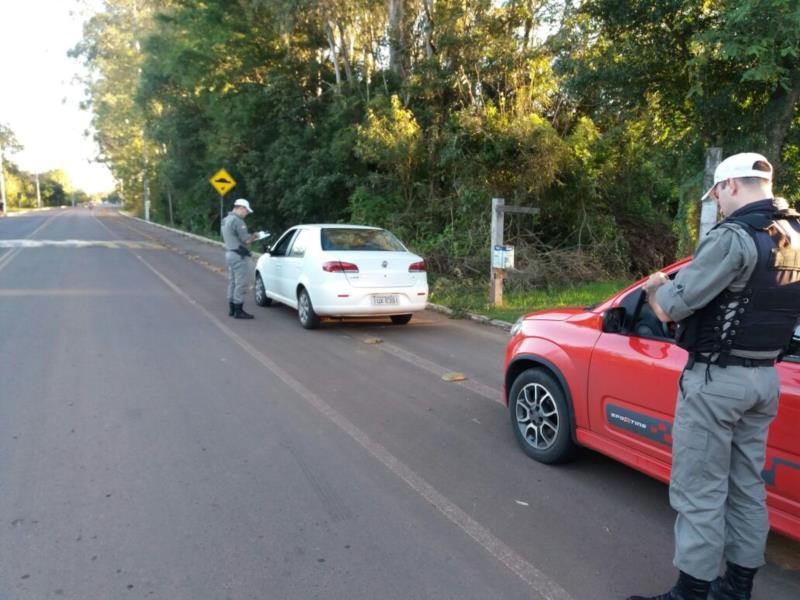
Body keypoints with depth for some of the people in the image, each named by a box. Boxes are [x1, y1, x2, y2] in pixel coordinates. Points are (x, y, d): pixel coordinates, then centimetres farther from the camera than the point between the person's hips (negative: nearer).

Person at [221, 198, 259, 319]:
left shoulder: (225, 220, 14)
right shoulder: (237, 221, -17)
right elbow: (246, 240, -20)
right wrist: (254, 236, 1)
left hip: (229, 253, 10)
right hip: (238, 256, -10)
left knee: (232, 282, 15)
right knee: (240, 283, -5)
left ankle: (232, 309, 21)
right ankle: (238, 311, -2)